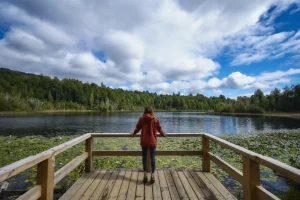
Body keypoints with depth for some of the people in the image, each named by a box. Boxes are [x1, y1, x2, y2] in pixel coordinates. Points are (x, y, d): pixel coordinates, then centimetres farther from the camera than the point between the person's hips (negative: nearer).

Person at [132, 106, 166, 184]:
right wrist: (164, 134, 22)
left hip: (144, 142, 0)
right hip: (153, 142, 0)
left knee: (144, 158, 12)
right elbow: (159, 129, 2)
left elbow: (137, 128, 4)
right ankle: (152, 176, 8)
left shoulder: (141, 119, -5)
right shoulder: (155, 119, -5)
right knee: (153, 158, 6)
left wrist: (133, 133, 25)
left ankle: (145, 175, 11)